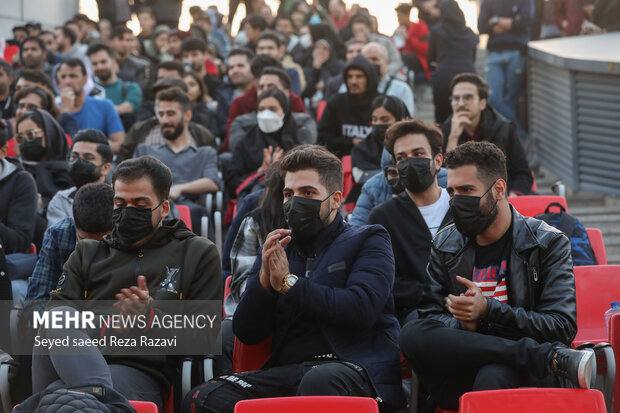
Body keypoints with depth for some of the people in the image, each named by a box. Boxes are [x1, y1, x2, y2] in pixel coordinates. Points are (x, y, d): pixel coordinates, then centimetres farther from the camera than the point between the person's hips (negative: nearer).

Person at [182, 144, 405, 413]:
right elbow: (246, 333, 15)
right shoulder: (276, 250, 24)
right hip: (286, 369, 4)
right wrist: (264, 280, -2)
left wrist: (289, 284, -4)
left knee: (319, 382, -42)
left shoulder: (368, 241, 11)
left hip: (353, 364, -4)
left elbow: (362, 308, -9)